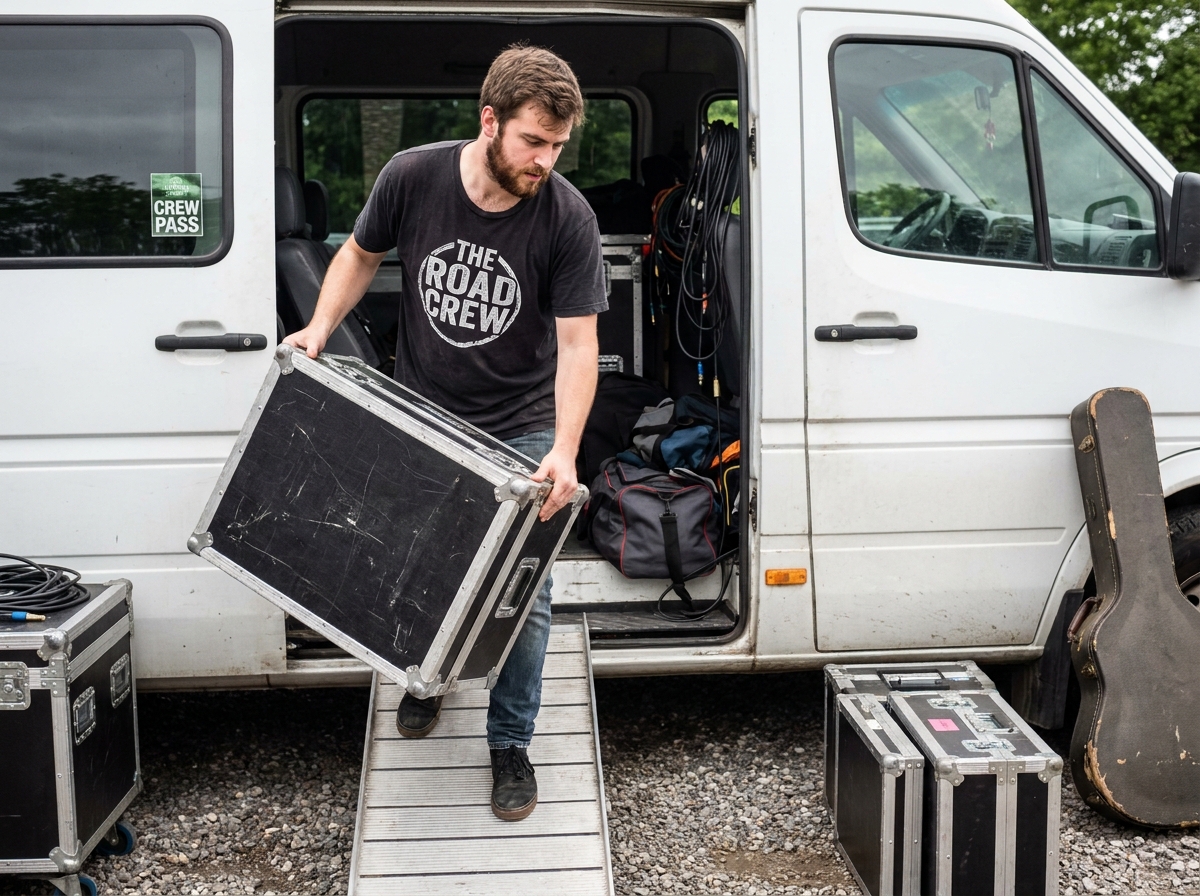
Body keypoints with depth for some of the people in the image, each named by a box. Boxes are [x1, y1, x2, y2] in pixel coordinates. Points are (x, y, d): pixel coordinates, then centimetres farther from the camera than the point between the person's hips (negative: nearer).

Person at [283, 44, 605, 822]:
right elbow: (361, 254, 6)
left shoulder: (568, 218, -19)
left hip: (519, 430, -2)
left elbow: (578, 342, -18)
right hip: (420, 416, 2)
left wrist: (564, 453, -29)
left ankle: (511, 744, 18)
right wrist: (320, 329, -8)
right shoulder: (412, 178, -13)